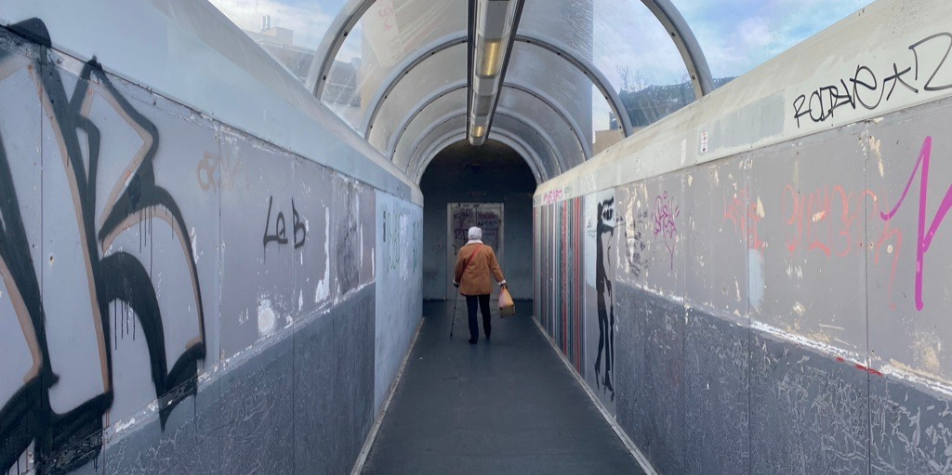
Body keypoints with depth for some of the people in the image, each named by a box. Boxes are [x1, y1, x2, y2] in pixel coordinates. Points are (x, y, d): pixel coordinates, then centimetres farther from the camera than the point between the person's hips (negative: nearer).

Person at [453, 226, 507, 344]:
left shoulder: (463, 250, -6)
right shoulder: (488, 249, -3)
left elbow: (459, 269, 1)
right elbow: (495, 267, -4)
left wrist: (456, 281, 16)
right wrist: (502, 281, -1)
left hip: (469, 286, -1)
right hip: (485, 286, 2)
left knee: (472, 312, 2)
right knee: (485, 310, 16)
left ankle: (474, 336, 1)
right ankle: (487, 333, 29)